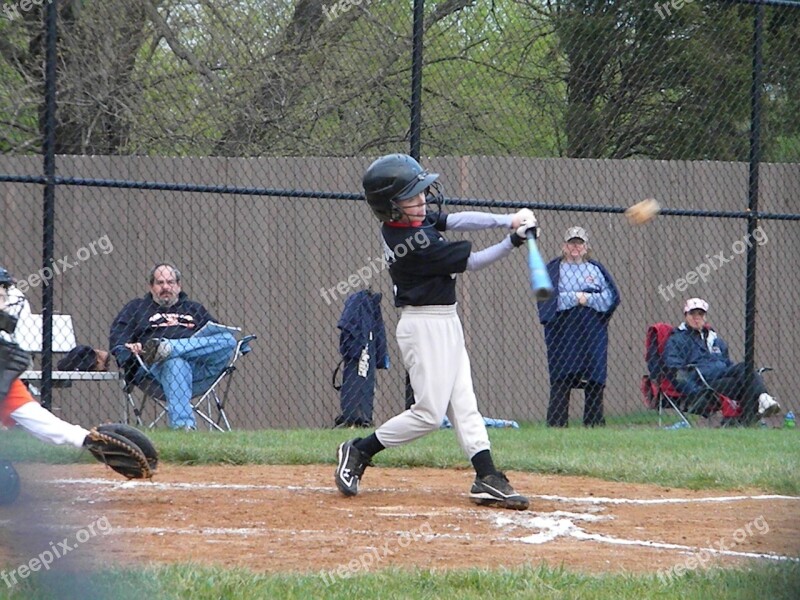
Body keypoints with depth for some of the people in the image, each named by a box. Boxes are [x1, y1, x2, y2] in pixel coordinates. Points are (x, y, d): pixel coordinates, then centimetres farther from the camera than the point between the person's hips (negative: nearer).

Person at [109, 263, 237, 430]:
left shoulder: (195, 309, 36)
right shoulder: (136, 308, 28)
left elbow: (217, 333, 24)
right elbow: (118, 337, 13)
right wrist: (130, 351, -11)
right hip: (154, 370, -2)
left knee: (228, 340, -24)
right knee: (175, 364, -40)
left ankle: (165, 349, -37)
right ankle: (182, 426, -55)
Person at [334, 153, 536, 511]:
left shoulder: (408, 222, 2)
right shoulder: (413, 243, -24)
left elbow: (455, 221, 3)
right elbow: (469, 262, -17)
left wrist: (506, 221, -9)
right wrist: (513, 242, -15)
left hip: (446, 324, 10)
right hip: (425, 326, -10)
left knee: (464, 404, 6)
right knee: (430, 413, -7)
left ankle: (487, 479, 4)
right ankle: (358, 452, 6)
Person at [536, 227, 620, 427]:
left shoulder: (596, 269, 14)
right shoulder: (553, 269, 9)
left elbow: (611, 297, 4)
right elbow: (548, 299, -6)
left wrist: (587, 298, -9)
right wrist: (575, 298, -11)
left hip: (593, 331, 2)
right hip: (563, 331, -2)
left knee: (595, 379, 0)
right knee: (560, 380, -7)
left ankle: (595, 422, 5)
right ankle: (556, 424, -7)